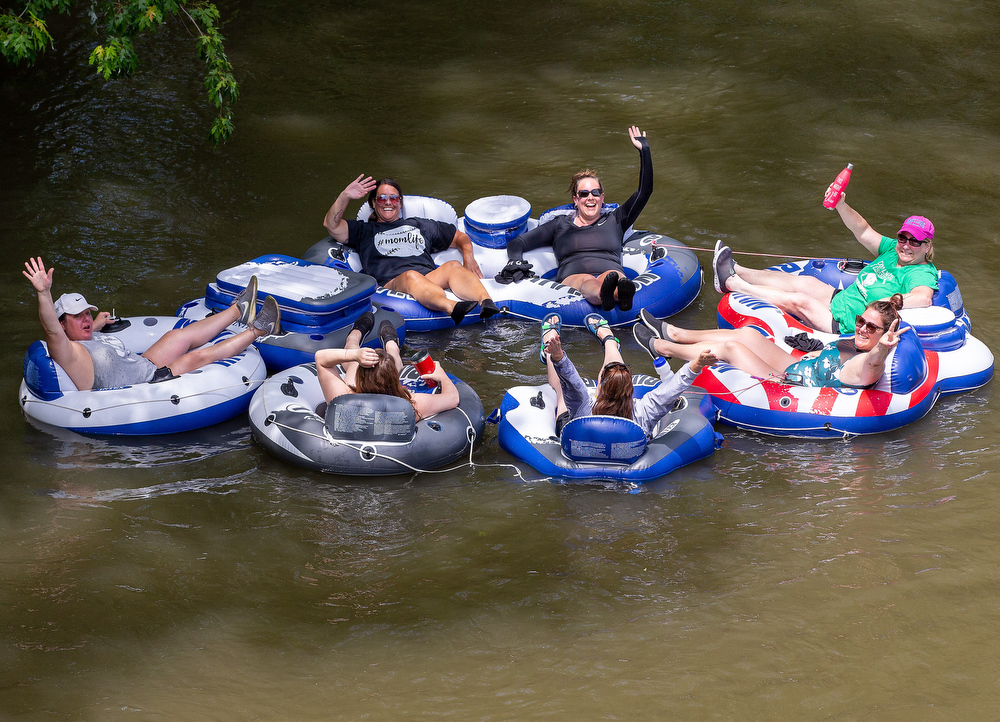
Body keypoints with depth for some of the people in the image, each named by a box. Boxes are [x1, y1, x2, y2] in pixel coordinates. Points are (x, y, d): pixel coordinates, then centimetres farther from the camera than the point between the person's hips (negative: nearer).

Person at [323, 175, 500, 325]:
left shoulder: (419, 226, 36)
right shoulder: (364, 231, 30)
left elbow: (460, 237, 38)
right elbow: (331, 225, 14)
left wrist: (468, 256, 15)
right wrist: (345, 196, 2)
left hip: (431, 280, 3)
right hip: (390, 284, -3)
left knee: (453, 266, -29)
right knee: (411, 276, -39)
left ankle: (485, 302, -59)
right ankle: (452, 308, -69)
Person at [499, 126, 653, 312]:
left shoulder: (614, 221, 30)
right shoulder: (560, 225, 29)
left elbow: (645, 191, 24)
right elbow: (517, 243, 28)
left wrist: (644, 150, 19)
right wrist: (515, 262, 3)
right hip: (572, 279, -1)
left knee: (610, 275, -39)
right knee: (588, 282, -40)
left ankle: (620, 293, -77)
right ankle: (604, 296, -78)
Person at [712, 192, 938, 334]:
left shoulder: (922, 274, -20)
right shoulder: (893, 251, 6)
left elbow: (923, 298, -42)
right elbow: (862, 231, 7)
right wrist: (841, 205, -11)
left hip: (847, 326, -8)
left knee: (799, 301, -10)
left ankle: (731, 283, 2)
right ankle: (734, 272, 12)